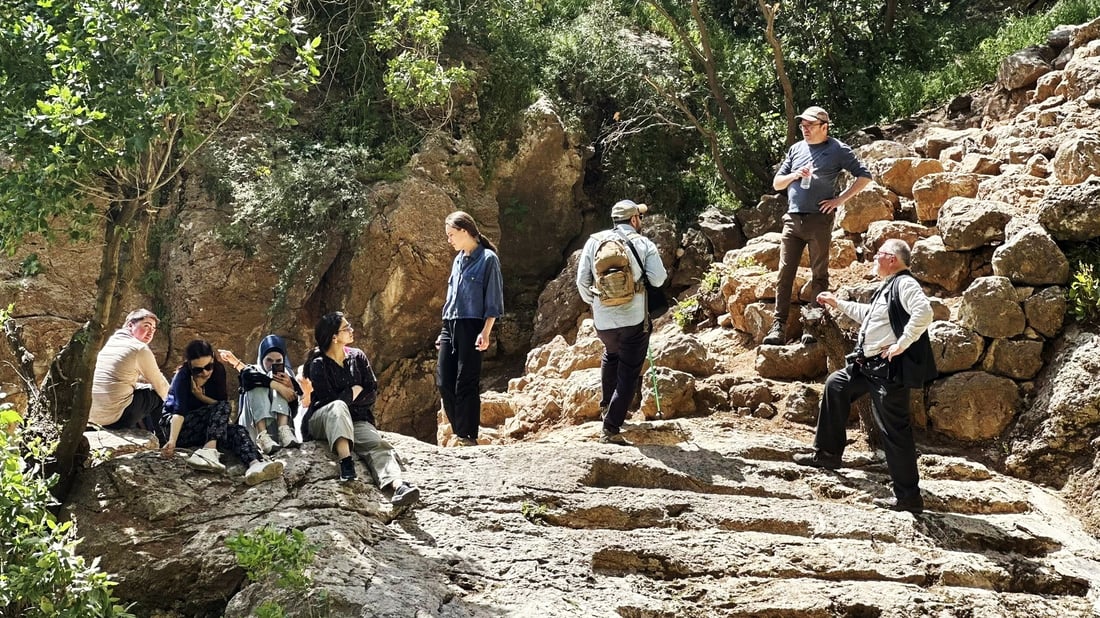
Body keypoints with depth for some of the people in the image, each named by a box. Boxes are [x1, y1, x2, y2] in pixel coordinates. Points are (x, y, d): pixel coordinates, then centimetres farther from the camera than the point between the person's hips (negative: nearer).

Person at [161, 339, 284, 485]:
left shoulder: (218, 370, -6)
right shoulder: (183, 376, -20)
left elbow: (224, 401, -8)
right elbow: (179, 410, -32)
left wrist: (201, 396, -23)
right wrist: (172, 441, -45)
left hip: (204, 428, 5)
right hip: (177, 426, -5)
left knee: (238, 431, -25)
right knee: (222, 408, -27)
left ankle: (255, 464, -55)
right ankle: (210, 451, -51)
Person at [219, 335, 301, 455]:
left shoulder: (285, 373, 18)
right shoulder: (254, 370, 15)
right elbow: (248, 376, -14)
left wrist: (290, 386, -20)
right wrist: (276, 385, -26)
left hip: (279, 421, 1)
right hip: (254, 423, -1)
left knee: (280, 386, -15)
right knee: (258, 387, -22)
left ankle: (284, 432, -38)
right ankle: (263, 437, -45)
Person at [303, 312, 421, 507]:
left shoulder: (357, 357, 9)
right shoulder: (318, 365, -5)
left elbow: (372, 393, 5)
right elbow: (329, 401, -15)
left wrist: (346, 400, -7)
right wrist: (353, 392, -4)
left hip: (355, 421, 3)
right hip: (322, 421, -3)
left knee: (378, 445, -29)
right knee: (338, 407, -39)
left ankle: (396, 484, -57)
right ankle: (346, 461, -56)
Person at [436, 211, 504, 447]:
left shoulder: (487, 259, -4)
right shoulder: (459, 260, 18)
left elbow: (493, 301, -7)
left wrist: (485, 332, -15)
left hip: (471, 327, -7)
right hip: (450, 327, 7)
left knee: (466, 384, -7)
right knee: (444, 382, 1)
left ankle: (468, 436, 0)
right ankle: (458, 432, 10)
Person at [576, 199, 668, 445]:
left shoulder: (594, 242, 2)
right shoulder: (643, 244, -5)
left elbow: (582, 280, 2)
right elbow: (658, 280, -9)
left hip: (602, 320, 4)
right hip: (634, 320, -4)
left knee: (611, 355, 34)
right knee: (628, 374, 3)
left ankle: (606, 405, 38)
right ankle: (611, 428, -4)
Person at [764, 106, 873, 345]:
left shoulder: (838, 150, 2)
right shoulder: (796, 149, 16)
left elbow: (864, 176, 0)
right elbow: (777, 183, 17)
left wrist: (840, 200, -6)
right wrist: (795, 175, -4)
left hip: (819, 220, -4)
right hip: (792, 219, 4)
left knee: (819, 274, 3)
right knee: (785, 272, -2)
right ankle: (778, 326, -3)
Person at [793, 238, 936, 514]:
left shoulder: (904, 284, -14)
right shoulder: (888, 287, 17)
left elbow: (924, 312, -33)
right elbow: (867, 314, 36)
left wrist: (901, 345, -28)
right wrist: (837, 303, 40)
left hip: (890, 369, -11)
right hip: (869, 366, 11)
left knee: (894, 429, -8)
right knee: (836, 385, 23)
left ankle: (908, 496, -3)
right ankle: (827, 454, 32)